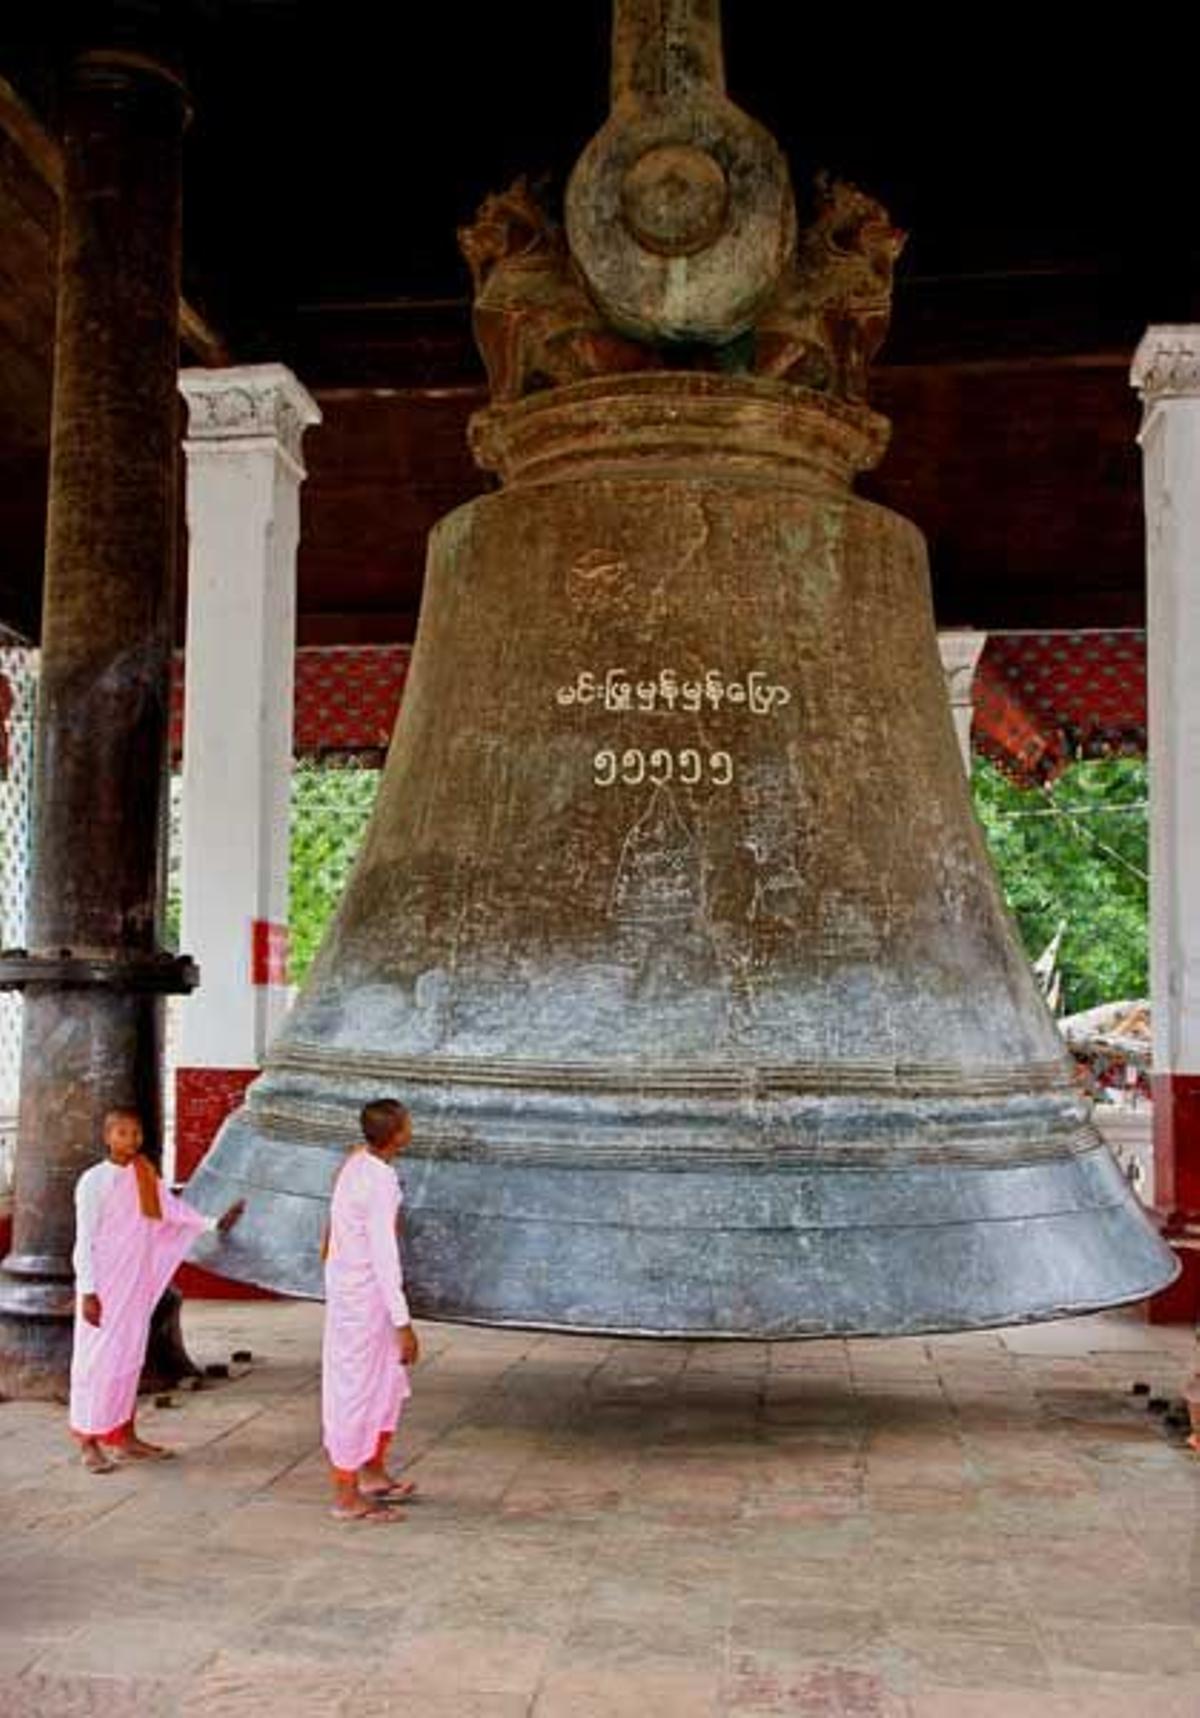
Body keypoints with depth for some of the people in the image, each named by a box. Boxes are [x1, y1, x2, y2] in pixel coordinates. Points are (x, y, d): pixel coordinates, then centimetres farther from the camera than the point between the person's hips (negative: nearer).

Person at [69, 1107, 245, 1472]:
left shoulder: (146, 1175, 6)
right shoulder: (94, 1181, -13)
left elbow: (173, 1209, 5)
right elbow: (85, 1240, -12)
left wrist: (213, 1223, -5)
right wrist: (88, 1291, -14)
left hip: (137, 1284, 6)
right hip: (104, 1285, -6)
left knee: (130, 1357, 11)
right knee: (97, 1358, 0)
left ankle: (124, 1436, 21)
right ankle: (88, 1442, 10)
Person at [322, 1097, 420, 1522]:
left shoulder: (357, 1161, 3)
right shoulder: (380, 1182, -25)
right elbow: (384, 1256, -26)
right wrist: (403, 1323, -24)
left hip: (350, 1289, 9)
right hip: (361, 1298, -9)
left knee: (389, 1383, 19)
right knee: (354, 1391, 1)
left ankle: (374, 1473, 32)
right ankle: (346, 1496, 11)